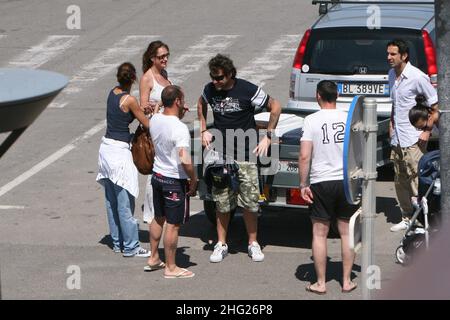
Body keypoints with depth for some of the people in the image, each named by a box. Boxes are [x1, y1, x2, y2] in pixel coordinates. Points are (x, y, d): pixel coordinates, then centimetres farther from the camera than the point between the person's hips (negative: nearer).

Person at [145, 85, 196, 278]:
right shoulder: (180, 128, -25)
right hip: (175, 181, -8)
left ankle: (153, 259, 33)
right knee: (173, 224, 2)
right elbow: (185, 161, -30)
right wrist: (193, 180, -16)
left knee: (158, 219, 22)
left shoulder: (154, 120, -2)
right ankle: (171, 268, 10)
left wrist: (178, 116, 13)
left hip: (157, 175, 8)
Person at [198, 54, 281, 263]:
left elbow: (275, 107, -2)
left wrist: (268, 136, -4)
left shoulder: (248, 90, -12)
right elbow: (201, 105, 24)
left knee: (250, 202, 2)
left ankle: (253, 244, 15)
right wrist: (204, 130, 13)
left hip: (245, 155, -3)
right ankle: (221, 244, 16)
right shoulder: (210, 90, 0)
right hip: (220, 155, 3)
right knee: (222, 203, 6)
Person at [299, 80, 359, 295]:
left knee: (319, 234, 5)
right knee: (347, 232, 11)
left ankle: (320, 283, 7)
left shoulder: (312, 120, -8)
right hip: (347, 181, 3)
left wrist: (303, 184, -5)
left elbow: (304, 156, -13)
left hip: (321, 183, -3)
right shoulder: (350, 119, 0)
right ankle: (347, 281, 14)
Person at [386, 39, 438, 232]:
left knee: (416, 181, -7)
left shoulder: (417, 77, -14)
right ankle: (407, 218, 24)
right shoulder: (392, 75, 10)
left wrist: (427, 131, -14)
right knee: (400, 181, 13)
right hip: (397, 138, 8)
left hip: (413, 140, -8)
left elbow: (435, 105, -10)